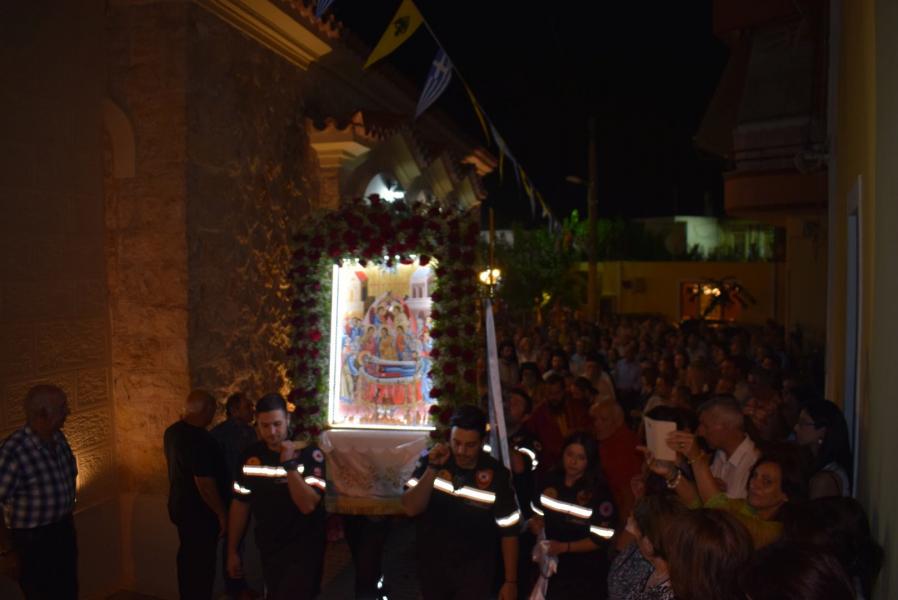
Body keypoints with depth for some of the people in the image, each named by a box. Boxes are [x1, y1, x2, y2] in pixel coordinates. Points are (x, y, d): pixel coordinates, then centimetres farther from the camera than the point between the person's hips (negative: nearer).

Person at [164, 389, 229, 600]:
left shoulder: (172, 432, 2)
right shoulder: (200, 439, -28)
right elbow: (204, 483, -28)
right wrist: (221, 513, -17)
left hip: (180, 505, 9)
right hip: (199, 512, -9)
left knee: (188, 558, 21)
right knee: (202, 564, 4)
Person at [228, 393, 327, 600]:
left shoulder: (309, 453, -18)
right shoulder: (251, 455, -4)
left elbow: (307, 505, -25)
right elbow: (240, 504, 5)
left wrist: (290, 464, -32)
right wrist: (232, 551, 8)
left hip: (302, 547, -5)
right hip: (267, 548, 5)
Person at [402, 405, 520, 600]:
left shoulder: (496, 474, -16)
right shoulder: (431, 460, -11)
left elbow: (508, 531, -9)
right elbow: (410, 508, -18)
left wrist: (510, 581, -6)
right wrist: (432, 469, -28)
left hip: (475, 570, -2)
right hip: (431, 565, 3)